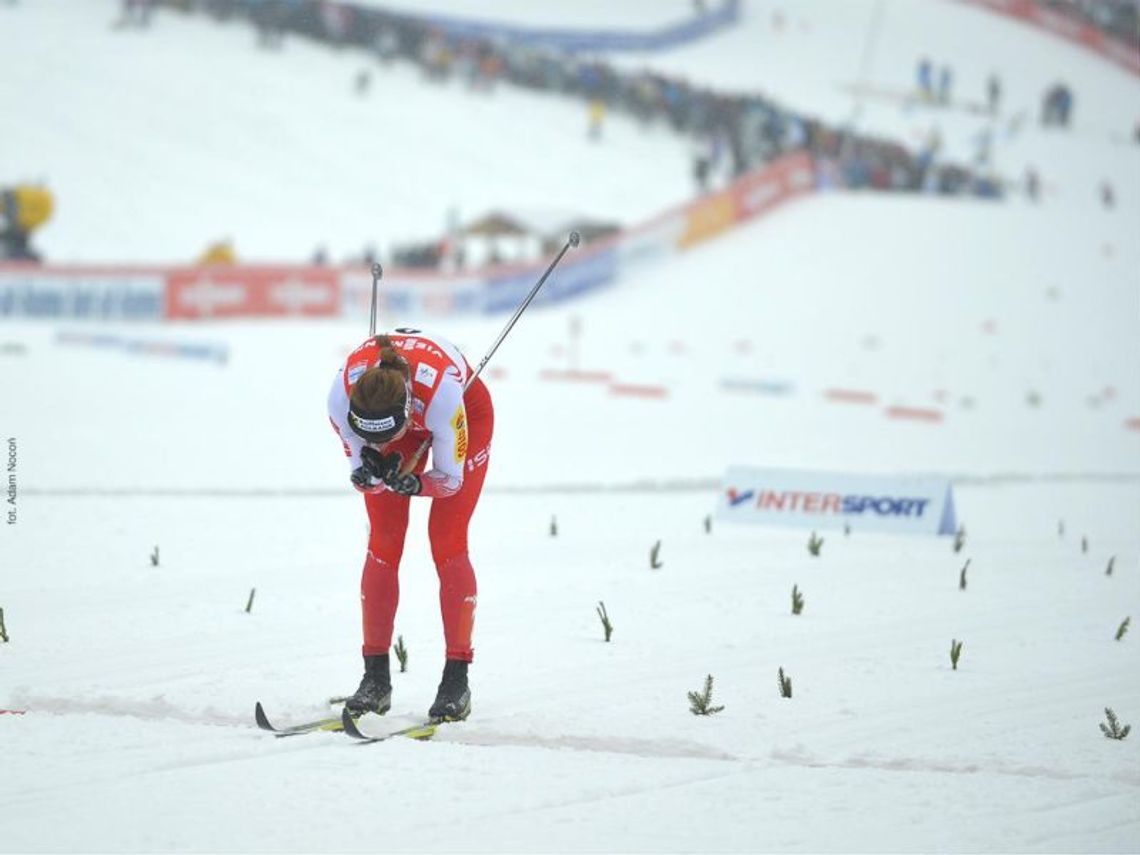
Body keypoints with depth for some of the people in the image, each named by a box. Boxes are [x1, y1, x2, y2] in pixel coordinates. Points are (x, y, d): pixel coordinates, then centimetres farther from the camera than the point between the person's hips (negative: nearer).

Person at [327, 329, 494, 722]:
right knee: (383, 545, -6)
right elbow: (361, 473, -21)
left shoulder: (440, 391, -44)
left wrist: (415, 484, -48)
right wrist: (369, 471, -43)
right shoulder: (342, 394, -36)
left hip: (468, 408, -3)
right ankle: (376, 678, 1)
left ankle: (457, 681, -8)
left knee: (447, 545, -12)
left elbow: (450, 479, -28)